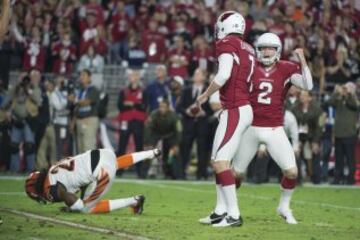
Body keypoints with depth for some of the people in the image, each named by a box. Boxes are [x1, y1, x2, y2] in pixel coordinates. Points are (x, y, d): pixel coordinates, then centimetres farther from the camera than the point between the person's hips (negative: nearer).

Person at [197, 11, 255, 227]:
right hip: (244, 108, 9)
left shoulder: (227, 44, -8)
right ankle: (222, 210, 18)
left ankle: (234, 214, -12)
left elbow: (224, 74, -21)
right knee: (219, 160, 15)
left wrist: (205, 95, -8)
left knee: (221, 161, -10)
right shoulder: (249, 49, 15)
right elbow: (250, 81, 13)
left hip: (235, 111, -9)